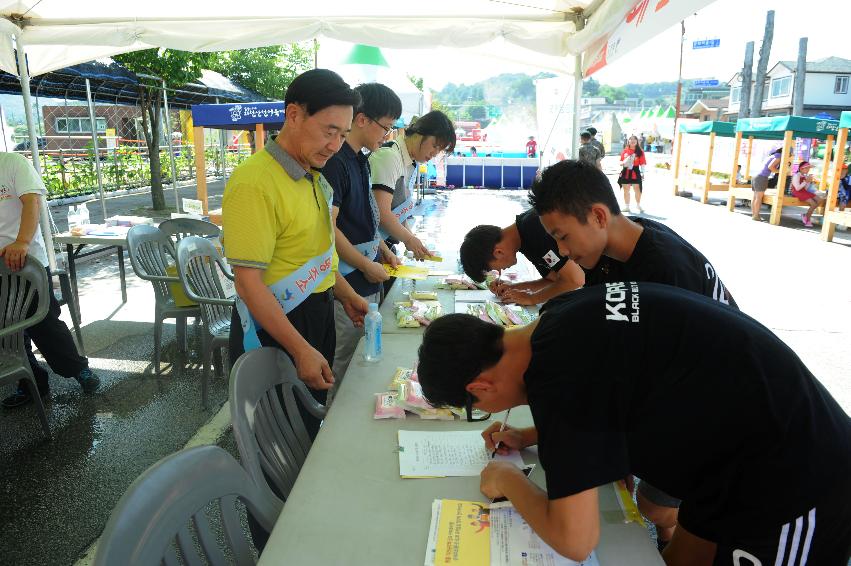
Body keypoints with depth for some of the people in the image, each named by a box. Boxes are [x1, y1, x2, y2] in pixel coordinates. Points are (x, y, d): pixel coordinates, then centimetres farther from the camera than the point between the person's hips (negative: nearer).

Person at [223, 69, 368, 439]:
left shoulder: (312, 177, 7)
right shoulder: (255, 182, -23)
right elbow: (249, 283, -24)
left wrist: (345, 295, 12)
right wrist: (300, 350, -24)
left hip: (318, 317, 9)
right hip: (274, 329, -9)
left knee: (312, 427, 24)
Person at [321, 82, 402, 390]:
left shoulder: (360, 159, 12)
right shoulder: (334, 162, -18)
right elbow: (328, 228, -22)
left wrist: (382, 248, 12)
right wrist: (367, 266, -14)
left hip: (368, 283, 10)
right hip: (348, 286, -10)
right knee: (344, 369, 3)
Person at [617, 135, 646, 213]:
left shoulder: (640, 151, -1)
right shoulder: (625, 151, 6)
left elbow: (642, 163, -4)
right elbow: (621, 162, 12)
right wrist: (623, 163, -10)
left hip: (635, 173, -3)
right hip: (625, 173, 3)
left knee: (637, 190, 2)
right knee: (626, 190, 10)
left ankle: (638, 205, 19)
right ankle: (627, 206, 22)